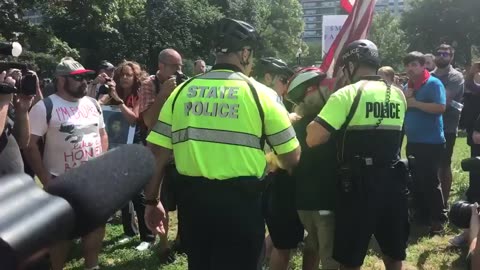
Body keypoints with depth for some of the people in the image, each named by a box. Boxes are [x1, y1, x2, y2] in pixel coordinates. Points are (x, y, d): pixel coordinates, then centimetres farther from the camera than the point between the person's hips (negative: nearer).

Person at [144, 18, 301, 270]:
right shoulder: (259, 93, -5)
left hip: (192, 197, 4)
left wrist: (152, 201, 11)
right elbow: (292, 158, -1)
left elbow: (156, 153, 2)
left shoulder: (182, 91, 4)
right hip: (240, 200, -3)